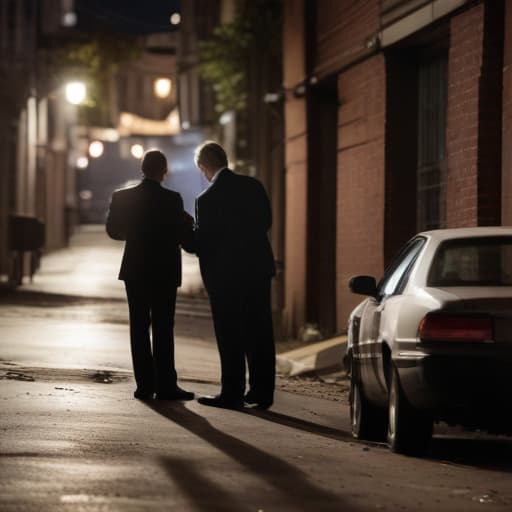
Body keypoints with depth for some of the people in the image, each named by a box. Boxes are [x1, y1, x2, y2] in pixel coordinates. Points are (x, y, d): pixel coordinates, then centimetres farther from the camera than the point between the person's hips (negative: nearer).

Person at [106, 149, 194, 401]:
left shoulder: (122, 197, -3)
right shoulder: (172, 199, -13)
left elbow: (114, 230, 7)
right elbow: (184, 236, -11)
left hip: (135, 271, 3)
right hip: (164, 272, -3)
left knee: (139, 328, 7)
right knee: (163, 329, 1)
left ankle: (145, 384, 6)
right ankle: (165, 385, -1)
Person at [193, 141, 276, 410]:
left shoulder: (206, 199, -14)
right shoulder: (254, 186, 1)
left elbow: (202, 244, -11)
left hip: (225, 275, -5)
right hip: (258, 267, 5)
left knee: (230, 337, 3)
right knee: (259, 333, 10)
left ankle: (232, 393, 5)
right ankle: (262, 392, 13)